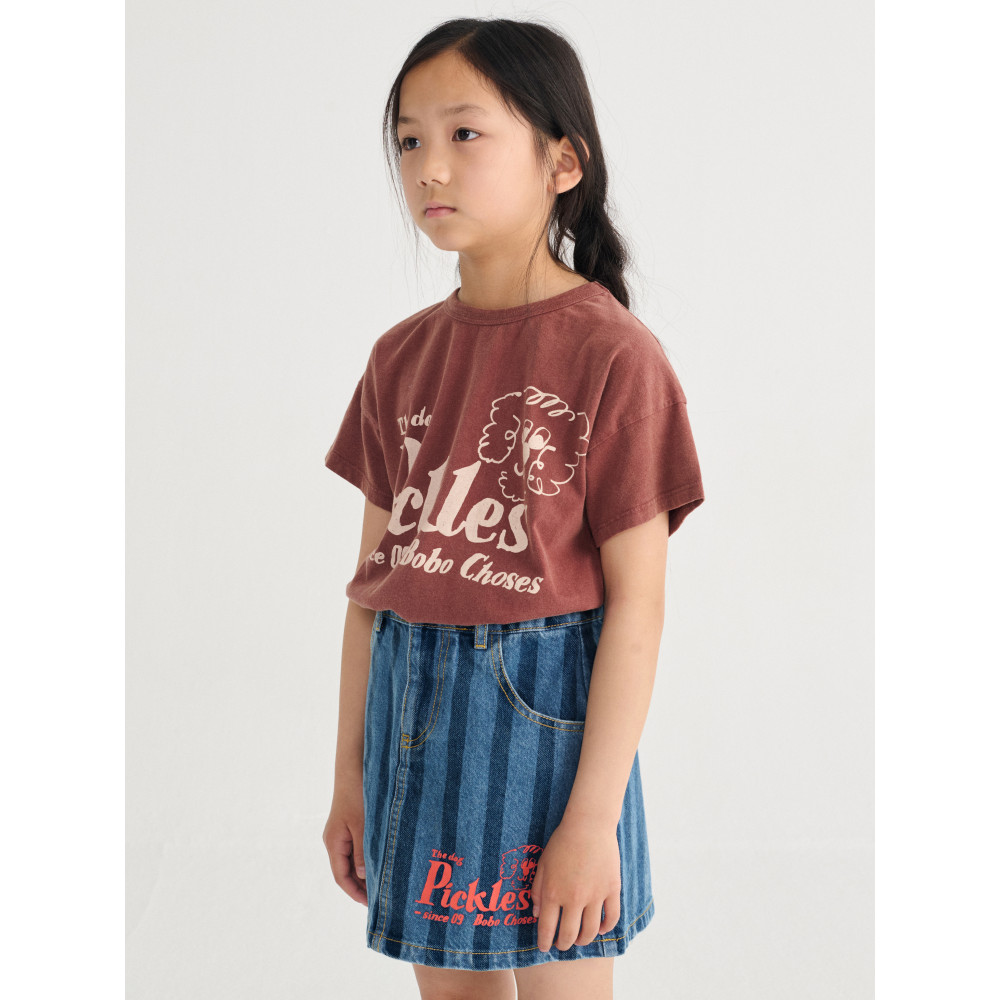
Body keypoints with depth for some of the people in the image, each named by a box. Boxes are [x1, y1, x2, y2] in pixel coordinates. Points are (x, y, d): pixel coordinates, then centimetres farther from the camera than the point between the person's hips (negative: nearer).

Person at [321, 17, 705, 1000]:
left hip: (546, 709, -5)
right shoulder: (402, 356, 6)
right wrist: (349, 773, 11)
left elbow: (636, 604, -13)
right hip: (415, 717, 6)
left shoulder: (612, 354, -12)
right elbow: (373, 574, 9)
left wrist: (594, 815, -15)